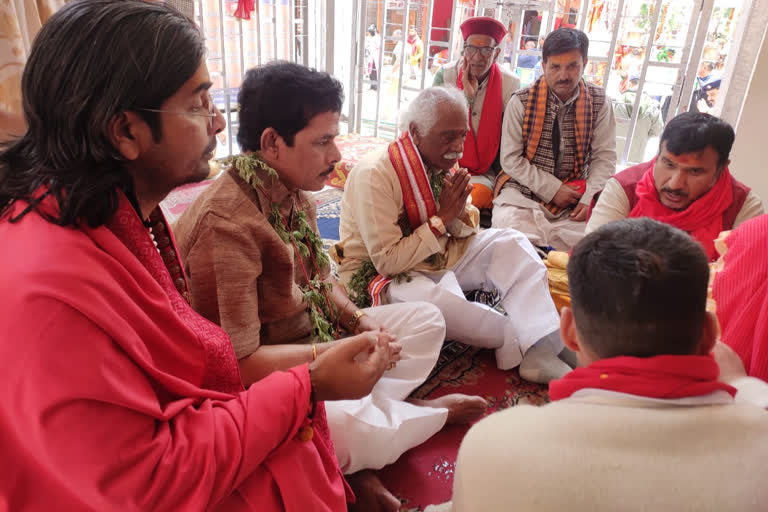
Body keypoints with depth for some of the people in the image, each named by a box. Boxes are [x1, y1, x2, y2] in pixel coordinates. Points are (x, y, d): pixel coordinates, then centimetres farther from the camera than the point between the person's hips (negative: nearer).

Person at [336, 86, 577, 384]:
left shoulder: (444, 164, 0)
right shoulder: (374, 175, -23)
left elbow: (464, 232, 9)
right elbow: (387, 261, -25)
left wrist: (460, 215, -15)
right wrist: (442, 219, -22)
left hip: (440, 259, 8)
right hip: (382, 277, -7)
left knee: (510, 244, -9)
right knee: (432, 297, -39)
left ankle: (541, 351, -21)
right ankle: (521, 342, -12)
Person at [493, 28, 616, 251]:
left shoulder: (599, 103, 2)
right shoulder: (521, 102, -5)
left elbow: (604, 157, 0)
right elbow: (511, 159, -7)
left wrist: (590, 200, -17)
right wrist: (553, 189, -13)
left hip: (574, 194, 2)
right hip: (524, 189, -2)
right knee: (508, 224, -32)